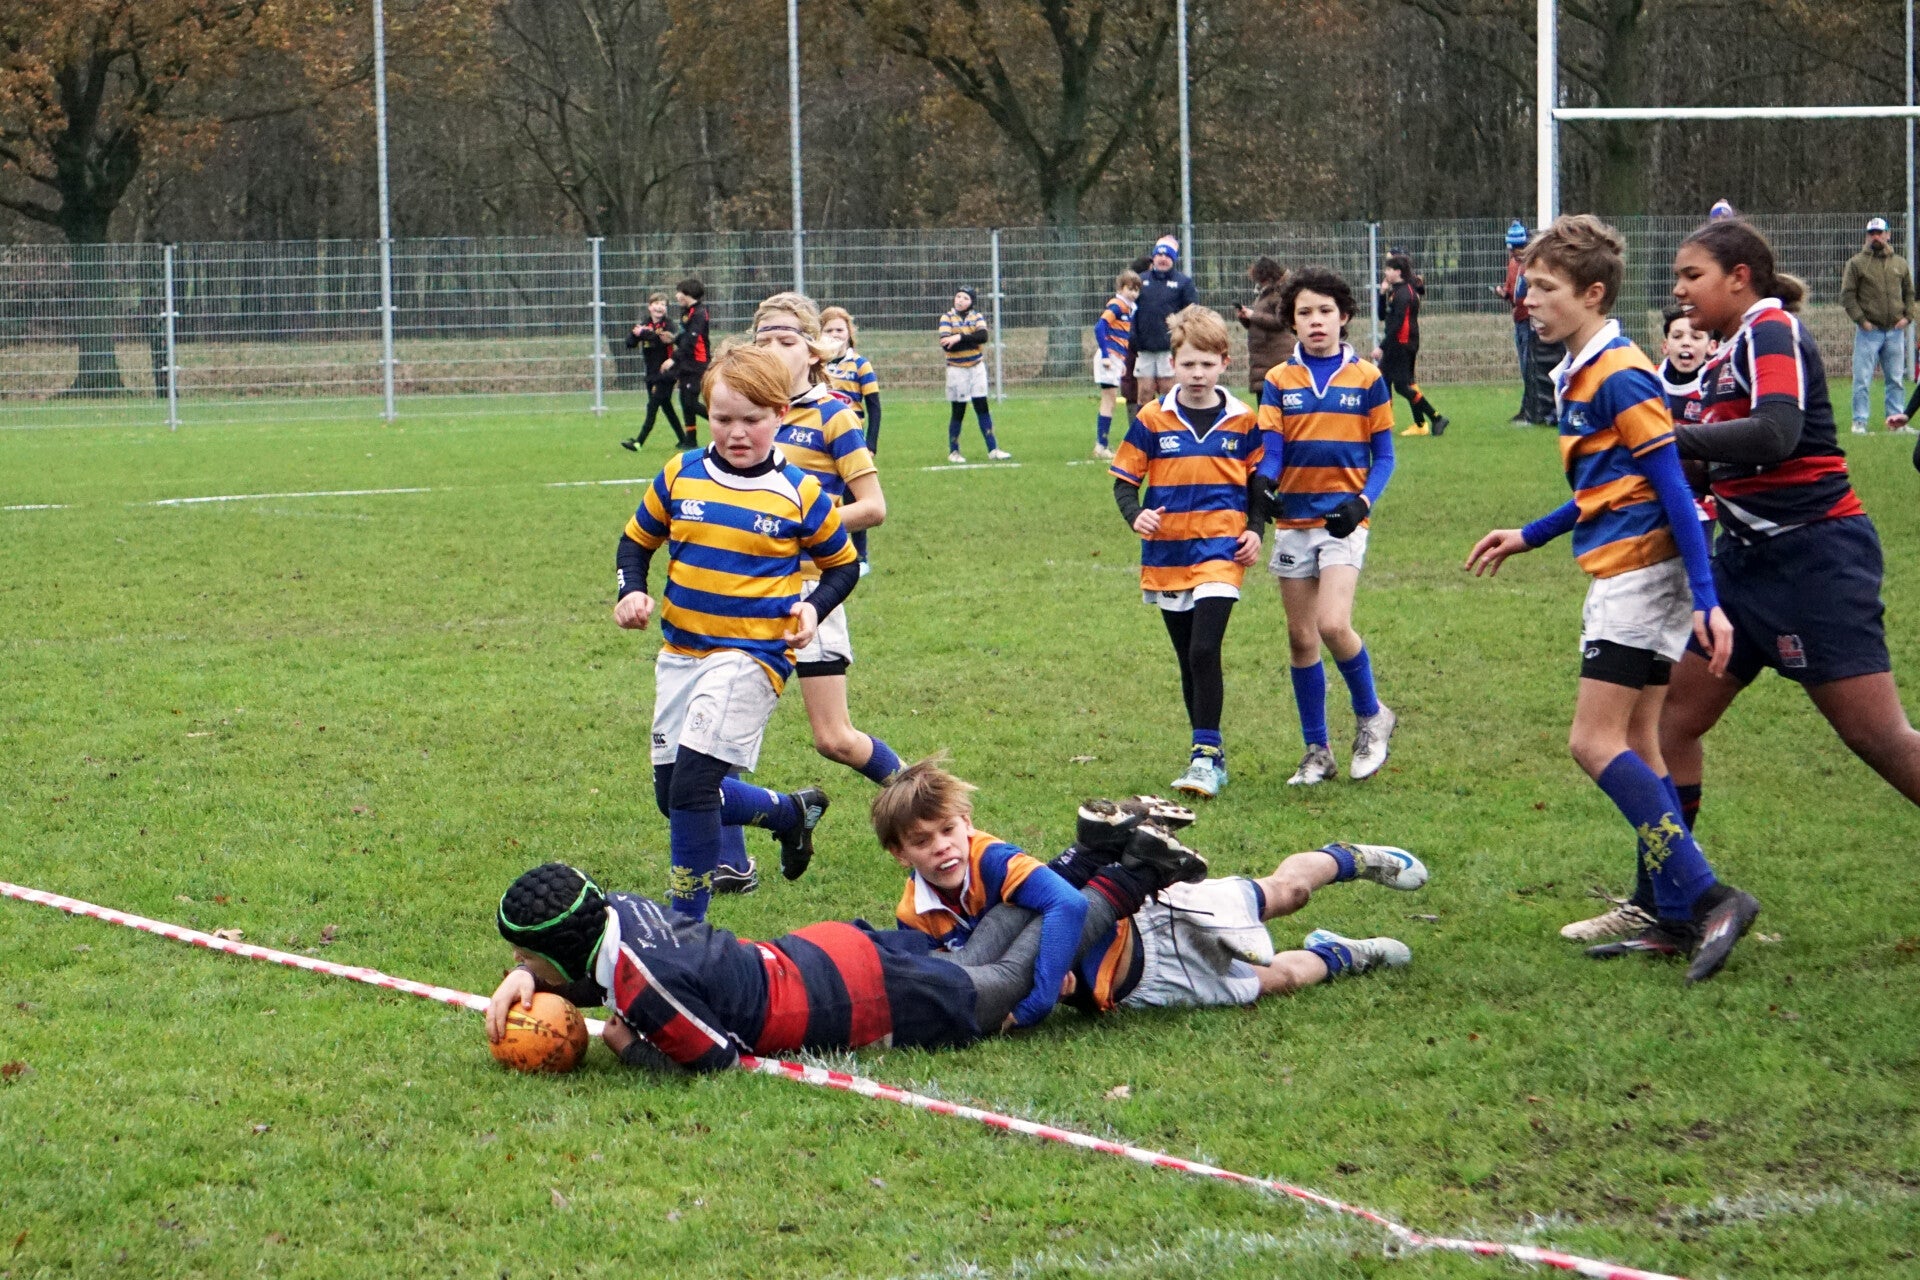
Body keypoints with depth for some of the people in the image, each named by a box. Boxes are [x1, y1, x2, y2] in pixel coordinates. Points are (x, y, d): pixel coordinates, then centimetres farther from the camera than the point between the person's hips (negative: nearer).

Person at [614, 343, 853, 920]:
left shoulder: (801, 495, -5)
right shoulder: (680, 476, 3)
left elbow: (843, 564, 9)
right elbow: (637, 539, 16)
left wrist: (813, 607, -9)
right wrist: (631, 593, -2)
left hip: (752, 654, -6)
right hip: (681, 652, 6)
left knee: (692, 783, -18)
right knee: (672, 794, 11)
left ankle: (686, 924, -6)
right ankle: (792, 812, 35)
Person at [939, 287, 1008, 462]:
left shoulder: (977, 317, 3)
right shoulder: (947, 318, -4)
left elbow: (982, 336, -17)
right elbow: (946, 344, -18)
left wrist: (960, 338, -24)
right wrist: (972, 339, -17)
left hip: (976, 368, 2)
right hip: (956, 369, -2)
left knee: (982, 408, 2)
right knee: (958, 411, 1)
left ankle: (992, 449, 3)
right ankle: (953, 451, 12)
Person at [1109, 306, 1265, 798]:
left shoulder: (1242, 421, 1)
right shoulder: (1152, 421, -1)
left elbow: (1260, 481, 13)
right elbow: (1124, 480, 4)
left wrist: (1255, 529, -1)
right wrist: (1134, 515, -16)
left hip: (1221, 553, -2)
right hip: (1167, 555, 2)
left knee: (1204, 651, -17)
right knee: (1188, 660, 12)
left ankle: (1207, 755, -14)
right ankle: (1208, 754, 24)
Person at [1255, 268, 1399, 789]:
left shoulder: (1367, 379, 0)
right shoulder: (1278, 381, 4)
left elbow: (1383, 456, 3)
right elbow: (1270, 448, -4)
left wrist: (1363, 501, -14)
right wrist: (1265, 482, -26)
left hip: (1343, 520, -3)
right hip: (1292, 521, 3)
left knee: (1333, 625, -20)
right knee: (1301, 638, 7)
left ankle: (1372, 716, 4)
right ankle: (1317, 751, 18)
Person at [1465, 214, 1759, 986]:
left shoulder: (1621, 377, -15)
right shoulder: (1577, 376, 14)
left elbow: (1673, 491, -18)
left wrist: (1705, 600, -22)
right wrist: (1529, 538, 31)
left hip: (1641, 573, -10)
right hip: (1619, 577, 10)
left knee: (1596, 743, -12)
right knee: (1635, 748, 9)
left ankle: (1708, 898, -14)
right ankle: (1678, 921, 11)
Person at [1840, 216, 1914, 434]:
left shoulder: (1900, 264, 13)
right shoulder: (1856, 263, 1)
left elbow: (1909, 293, 20)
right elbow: (1847, 295, -2)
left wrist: (1907, 317, 4)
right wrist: (1861, 320, -11)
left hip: (1895, 332, 3)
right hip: (1868, 332, -3)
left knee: (1896, 379, 6)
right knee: (1862, 380, -6)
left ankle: (1896, 419, 12)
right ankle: (1860, 422, -3)